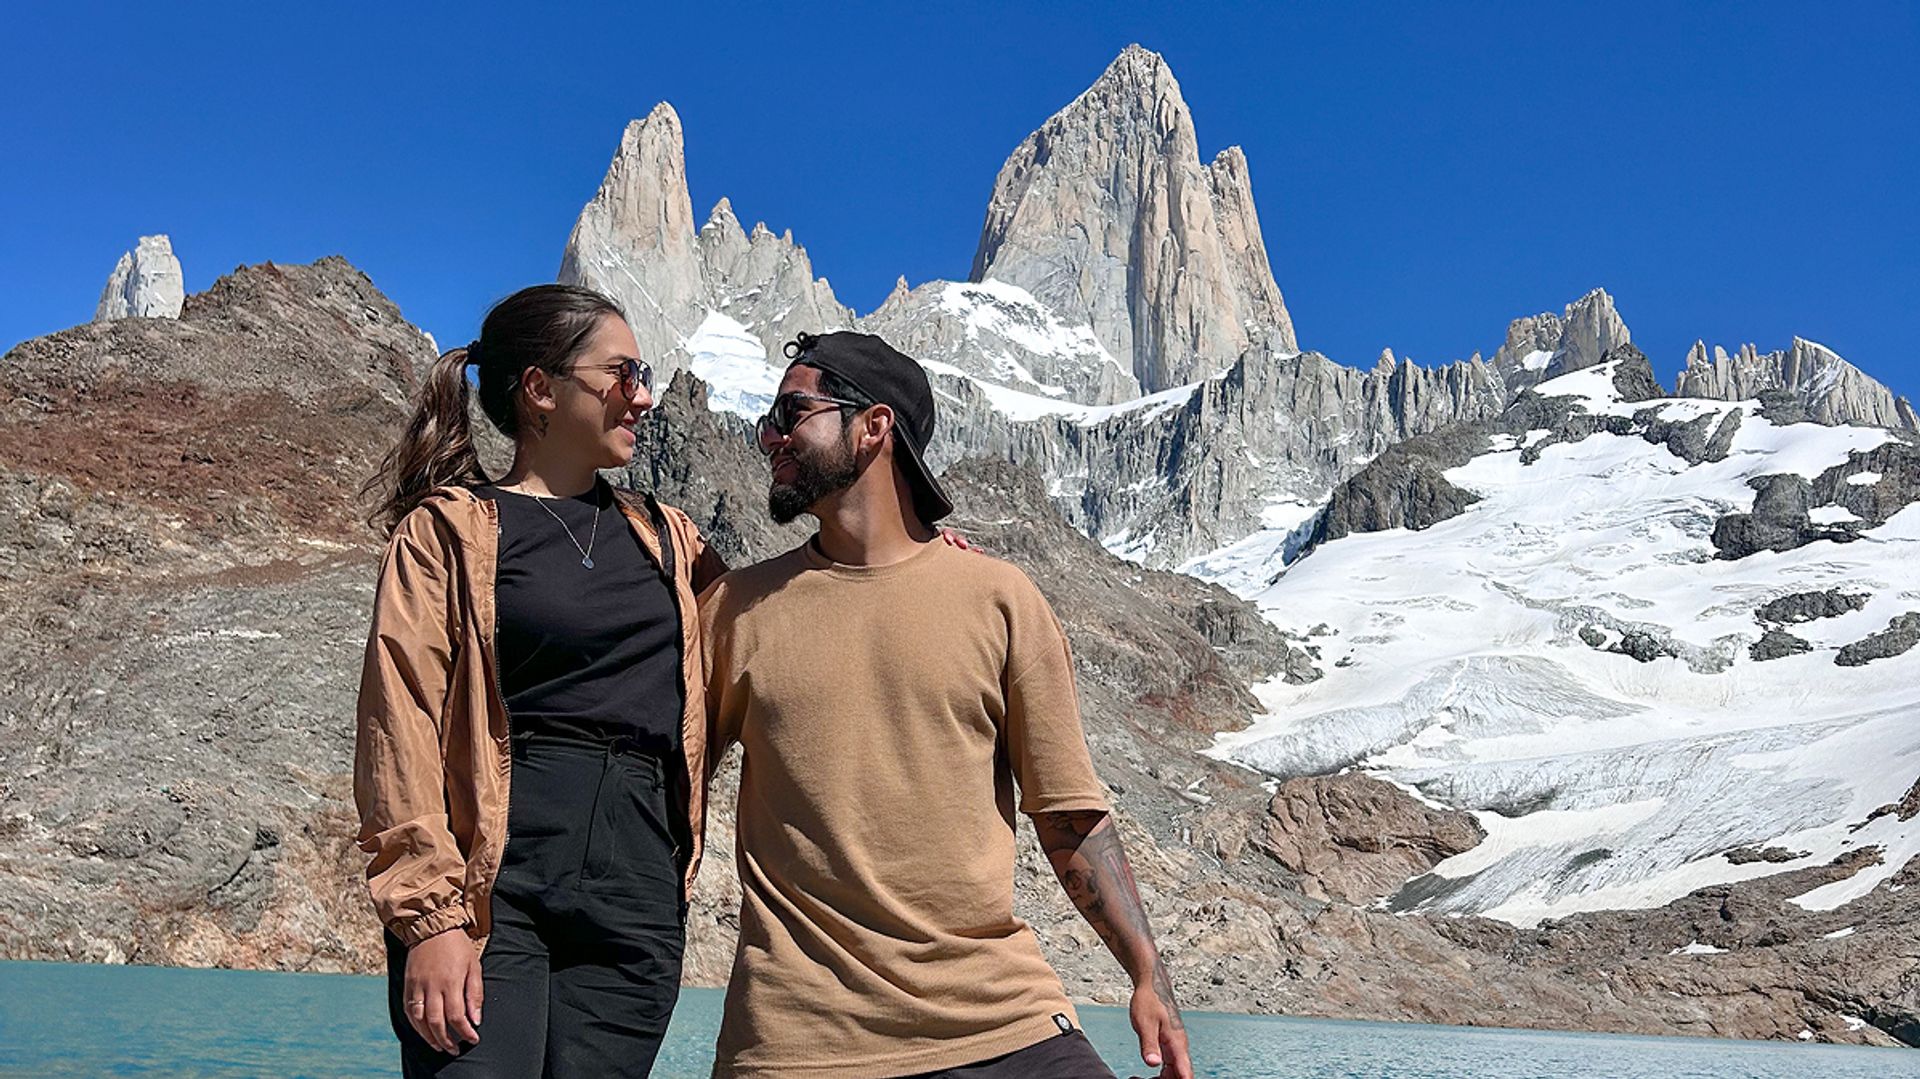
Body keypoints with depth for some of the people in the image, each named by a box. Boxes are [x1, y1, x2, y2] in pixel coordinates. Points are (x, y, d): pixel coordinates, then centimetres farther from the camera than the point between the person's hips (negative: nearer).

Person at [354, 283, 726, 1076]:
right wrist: (430, 915, -14)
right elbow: (403, 729, -4)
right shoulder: (449, 529, 4)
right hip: (493, 887, -4)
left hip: (636, 902, 4)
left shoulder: (665, 538, 19)